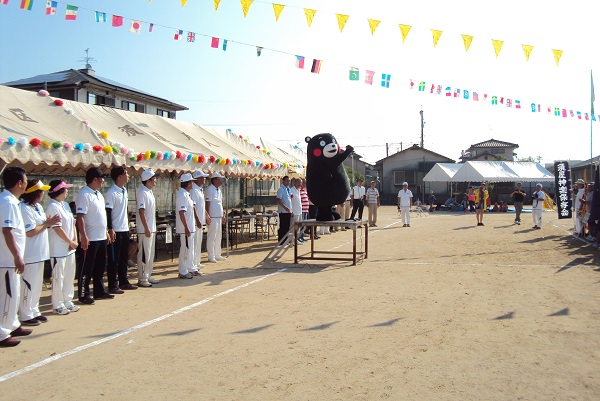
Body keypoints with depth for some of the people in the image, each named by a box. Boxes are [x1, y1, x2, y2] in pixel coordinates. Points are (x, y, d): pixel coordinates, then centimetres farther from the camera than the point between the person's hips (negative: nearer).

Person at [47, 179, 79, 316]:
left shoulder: (65, 205, 11)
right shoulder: (53, 207, -15)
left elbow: (72, 223, 12)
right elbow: (58, 228, -18)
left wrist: (75, 240, 0)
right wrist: (71, 242, -11)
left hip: (70, 248, 8)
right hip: (58, 249, -8)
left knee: (70, 276, 14)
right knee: (58, 277, 1)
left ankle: (67, 301, 25)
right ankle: (58, 305, 11)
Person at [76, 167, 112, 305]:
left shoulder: (98, 194, 14)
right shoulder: (84, 195, -15)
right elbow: (80, 217, -21)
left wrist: (106, 231, 20)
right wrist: (83, 236, -26)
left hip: (102, 237, 9)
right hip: (91, 239, -9)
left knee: (100, 266, 16)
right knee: (88, 268, 0)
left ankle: (99, 291, 27)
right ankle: (83, 295, 9)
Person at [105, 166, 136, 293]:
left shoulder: (124, 191, 12)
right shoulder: (111, 193, -14)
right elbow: (107, 212, -17)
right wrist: (110, 229, -20)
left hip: (125, 230, 9)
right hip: (116, 231, -9)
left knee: (124, 258, 15)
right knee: (113, 260, 0)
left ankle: (123, 282, 25)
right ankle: (112, 285, 7)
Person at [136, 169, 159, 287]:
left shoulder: (150, 192, 13)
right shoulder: (142, 193, -16)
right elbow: (141, 211, -20)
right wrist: (146, 229, -21)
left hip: (152, 229, 10)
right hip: (145, 230, -10)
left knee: (151, 254, 15)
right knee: (144, 255, -3)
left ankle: (148, 276, 24)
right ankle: (142, 279, 5)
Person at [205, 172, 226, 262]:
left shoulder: (219, 190, 16)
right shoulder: (210, 190, -11)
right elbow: (207, 203, -15)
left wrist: (223, 216, 20)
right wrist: (207, 216, -19)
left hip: (219, 217, 9)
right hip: (213, 217, -9)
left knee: (218, 236, 14)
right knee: (211, 237, -4)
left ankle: (217, 255, 22)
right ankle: (211, 256, 2)